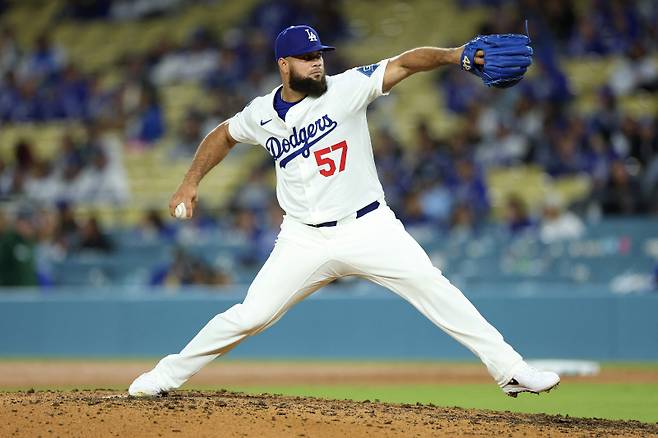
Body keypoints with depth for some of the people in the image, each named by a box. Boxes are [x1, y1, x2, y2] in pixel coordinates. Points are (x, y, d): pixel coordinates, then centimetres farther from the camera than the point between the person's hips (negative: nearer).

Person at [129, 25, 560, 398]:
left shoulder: (346, 88, -8)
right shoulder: (262, 114, 1)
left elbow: (405, 64, -20)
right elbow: (223, 135, 22)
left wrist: (453, 55, -36)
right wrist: (191, 181, 14)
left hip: (369, 227, -1)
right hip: (305, 240, 1)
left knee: (435, 289, -15)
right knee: (250, 316, -4)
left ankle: (509, 369, -10)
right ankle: (167, 376, 12)